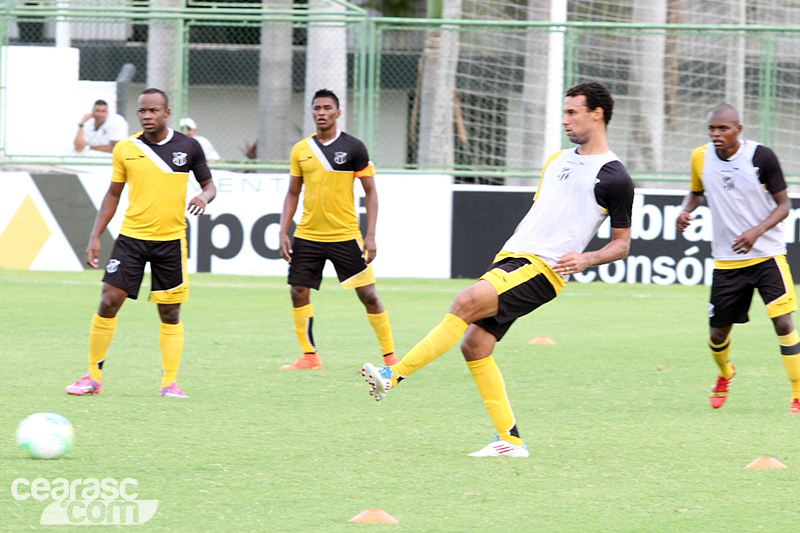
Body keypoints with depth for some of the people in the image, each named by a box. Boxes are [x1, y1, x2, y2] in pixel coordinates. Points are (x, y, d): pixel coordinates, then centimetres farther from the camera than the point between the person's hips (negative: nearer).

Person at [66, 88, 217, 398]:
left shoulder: (188, 147, 0)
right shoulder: (126, 149, 2)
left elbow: (208, 184, 11)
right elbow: (113, 194, 11)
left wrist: (204, 197, -14)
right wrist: (95, 237, 6)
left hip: (170, 241, 0)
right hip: (131, 237, 0)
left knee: (170, 313, 3)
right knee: (109, 302, -6)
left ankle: (169, 383, 10)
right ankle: (93, 377, 4)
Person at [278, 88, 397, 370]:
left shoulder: (354, 147, -4)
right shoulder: (300, 150, 6)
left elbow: (370, 191, -1)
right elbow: (293, 193, 14)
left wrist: (371, 235, -9)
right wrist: (284, 232, 4)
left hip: (345, 235, -3)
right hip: (307, 235, 3)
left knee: (368, 295, -3)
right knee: (299, 291, -1)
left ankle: (389, 356, 6)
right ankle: (309, 356, 11)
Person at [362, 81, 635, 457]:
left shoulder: (613, 178, -2)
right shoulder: (557, 161, 21)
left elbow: (622, 243, 1)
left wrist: (586, 259, -16)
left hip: (543, 270, -8)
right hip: (511, 257, 8)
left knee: (467, 302, -25)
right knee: (474, 344, -3)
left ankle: (394, 375, -25)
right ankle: (510, 440, 3)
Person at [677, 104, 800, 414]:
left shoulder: (761, 157, -12)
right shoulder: (701, 158, -1)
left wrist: (757, 231, -23)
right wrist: (686, 211, -3)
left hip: (767, 253, -3)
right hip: (726, 259, 3)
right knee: (718, 332, 6)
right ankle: (725, 374, 41)